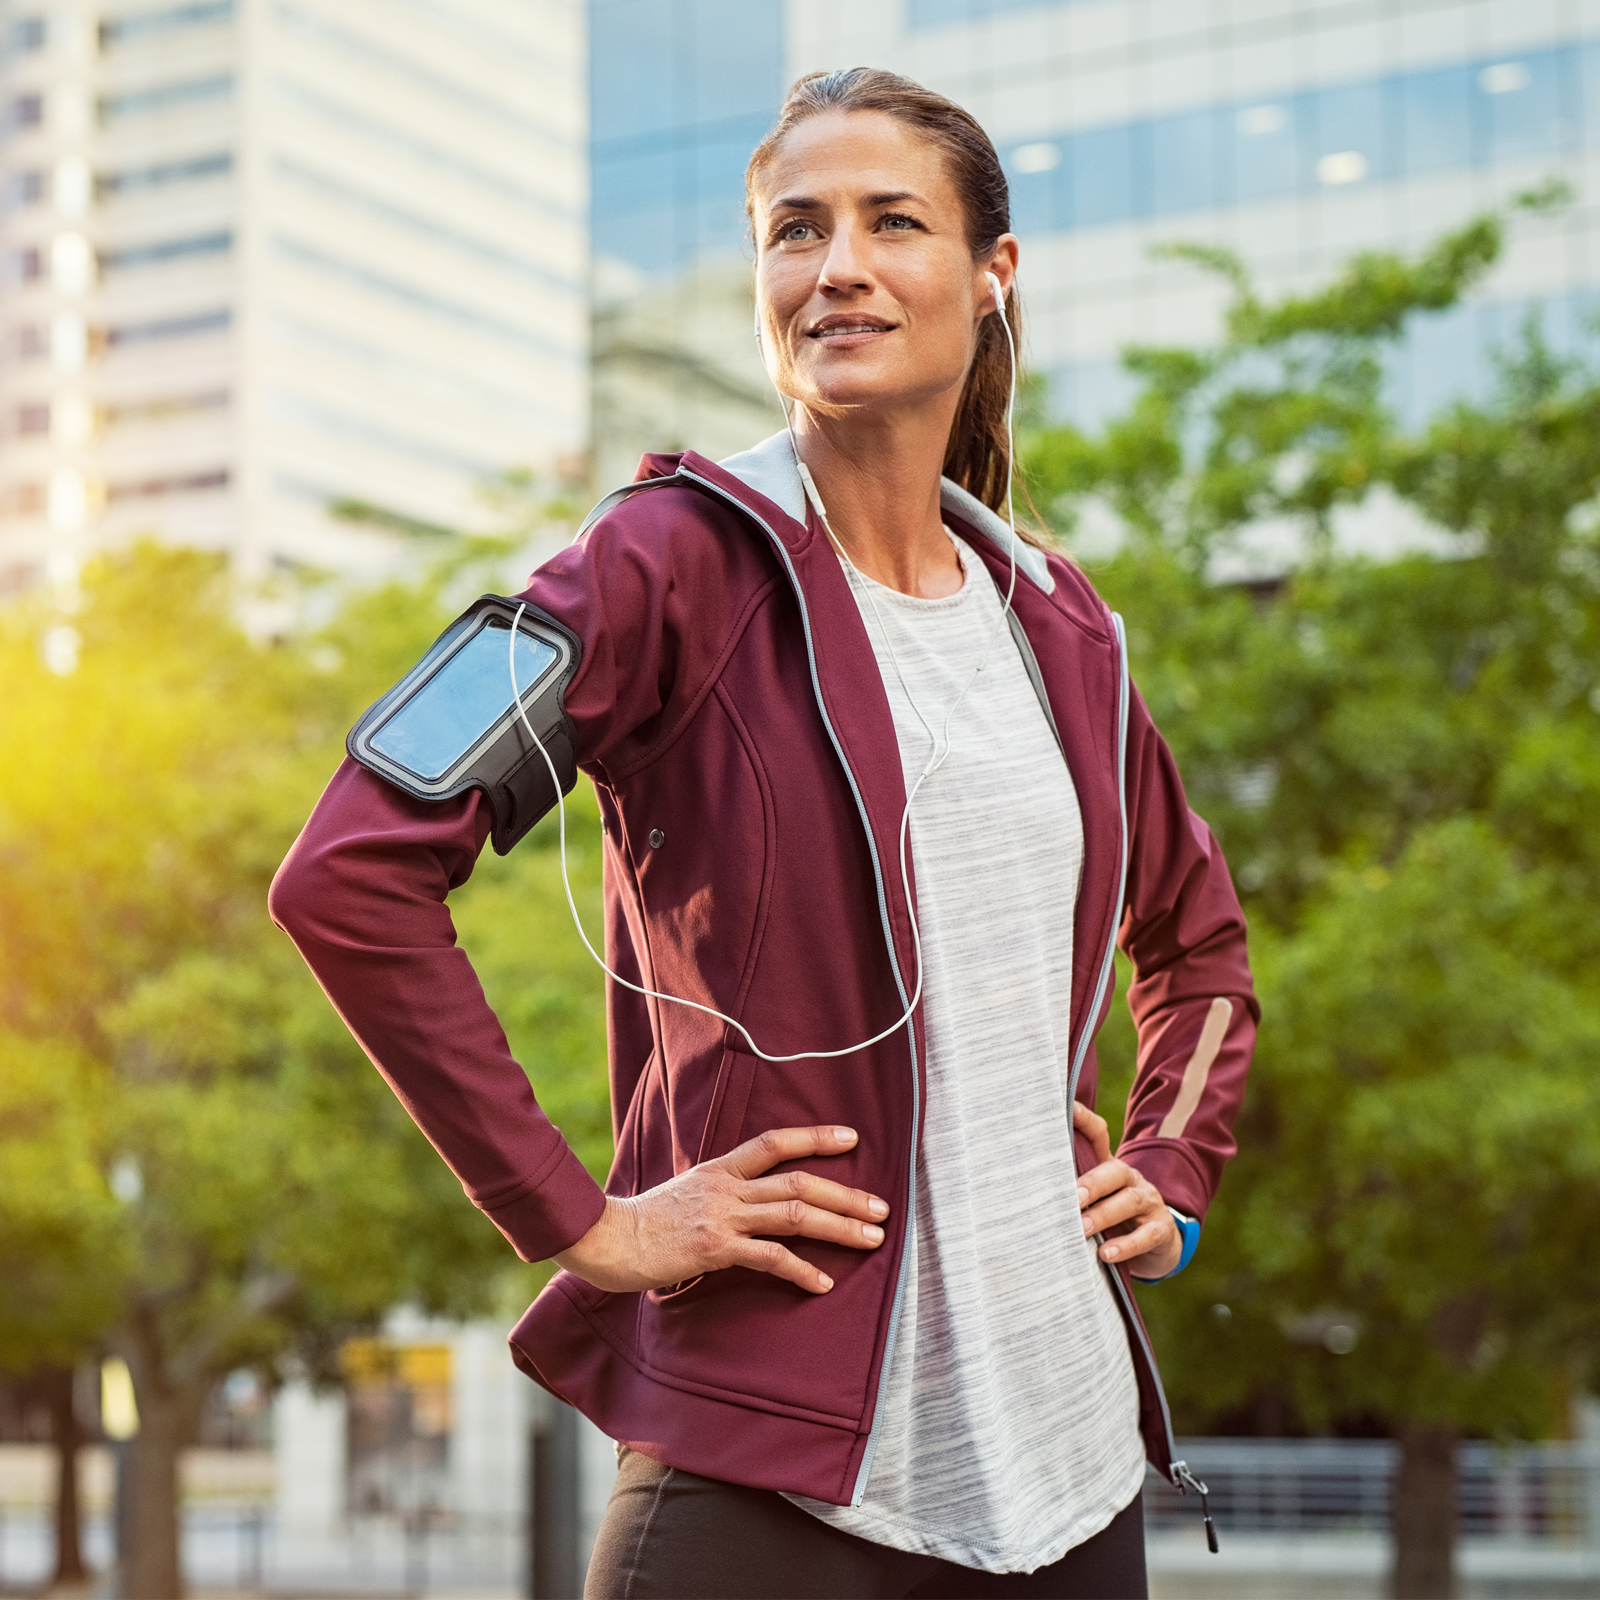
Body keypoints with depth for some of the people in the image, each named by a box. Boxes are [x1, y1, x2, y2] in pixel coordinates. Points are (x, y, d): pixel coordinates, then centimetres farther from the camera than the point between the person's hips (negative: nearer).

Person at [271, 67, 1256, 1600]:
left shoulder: (1054, 624, 11)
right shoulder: (685, 559, -7)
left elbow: (1197, 934, 28)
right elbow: (351, 874, -17)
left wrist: (1172, 1177, 13)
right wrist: (578, 1223, -16)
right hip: (770, 1458, -6)